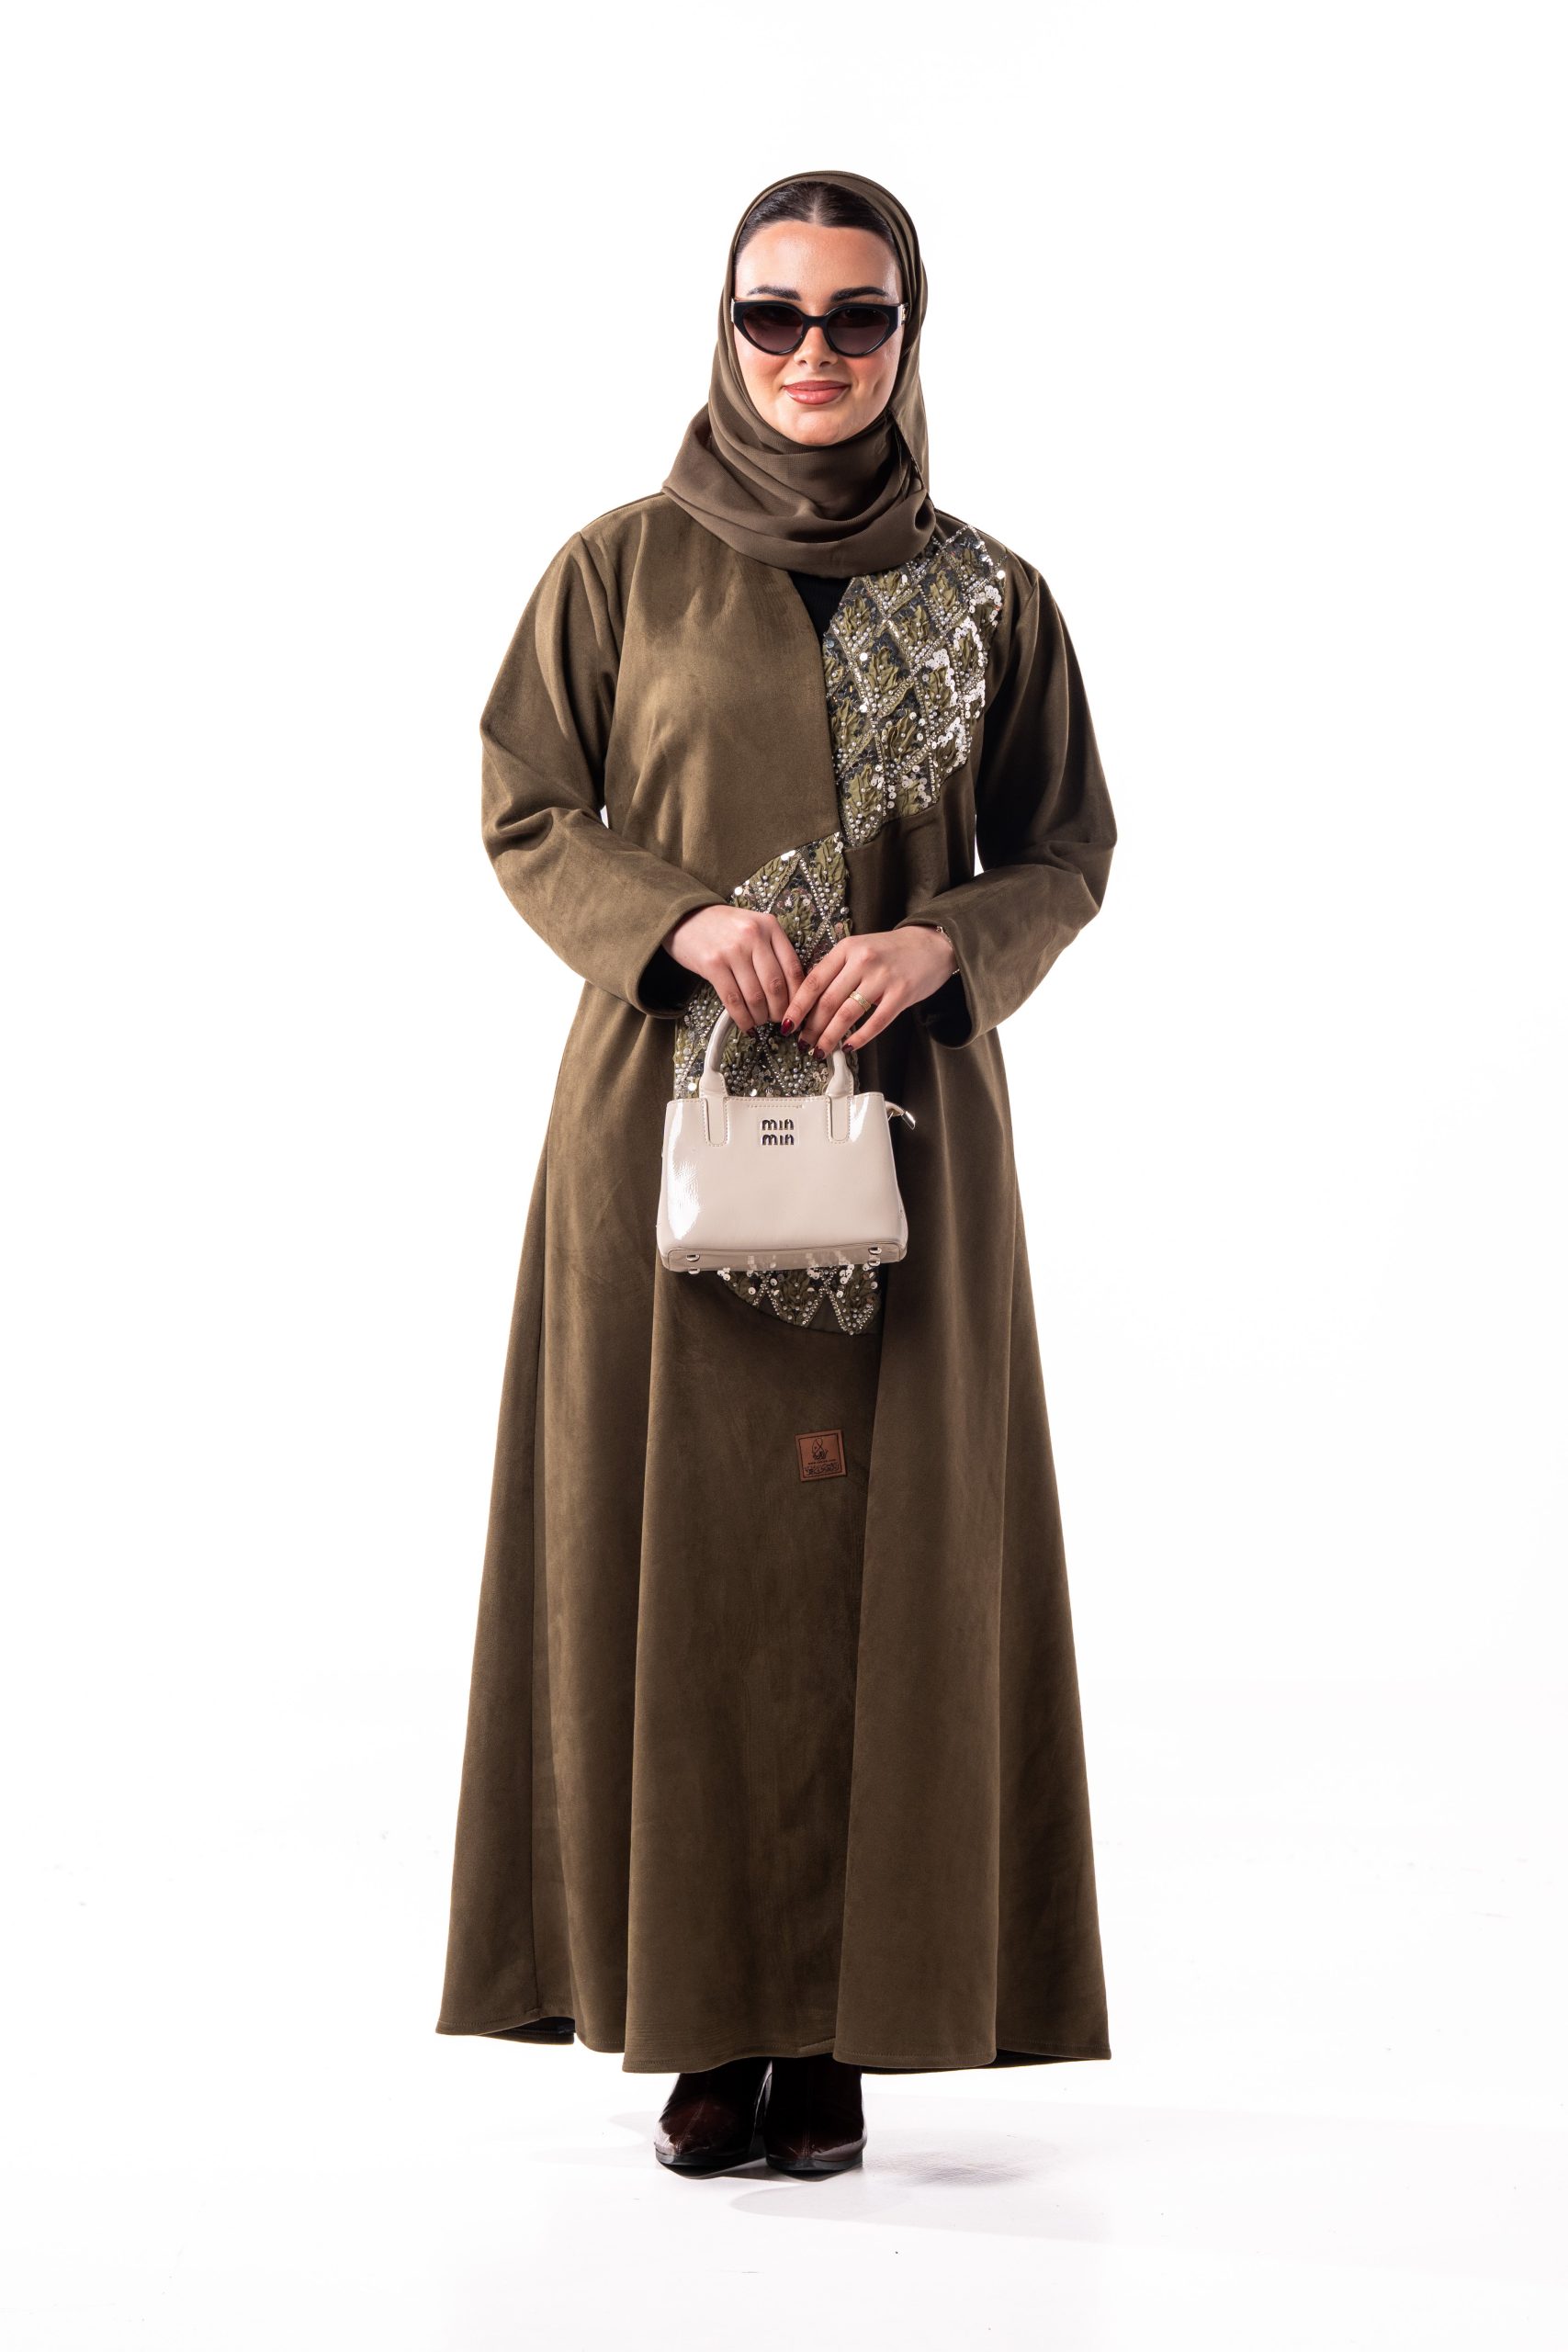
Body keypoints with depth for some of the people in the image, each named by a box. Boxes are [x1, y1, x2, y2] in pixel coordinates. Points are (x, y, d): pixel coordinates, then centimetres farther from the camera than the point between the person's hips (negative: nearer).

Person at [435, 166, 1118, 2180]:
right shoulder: (618, 568, 4)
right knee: (675, 1545, -1)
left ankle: (843, 2030, 7)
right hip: (666, 1110, 0)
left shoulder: (991, 595, 6)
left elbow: (1065, 856, 8)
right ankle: (703, 2019, 8)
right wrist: (676, 920, -13)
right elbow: (523, 819, 5)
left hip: (903, 1119, 1)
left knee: (874, 1553, 0)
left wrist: (940, 946, -12)